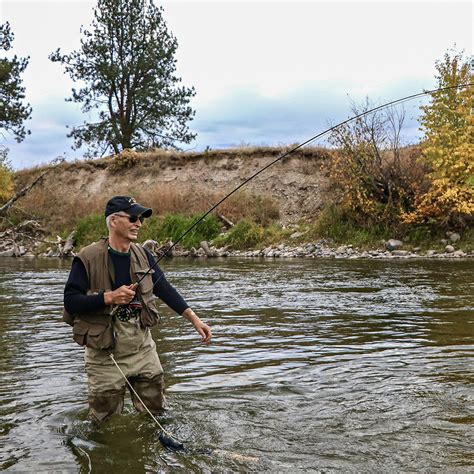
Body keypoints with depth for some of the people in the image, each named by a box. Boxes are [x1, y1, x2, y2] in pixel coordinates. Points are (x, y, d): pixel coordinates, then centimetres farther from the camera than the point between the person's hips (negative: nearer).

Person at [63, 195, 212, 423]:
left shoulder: (143, 255, 4)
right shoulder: (88, 258, -12)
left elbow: (165, 290, 5)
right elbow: (70, 300, -14)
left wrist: (194, 319, -1)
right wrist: (109, 297, -25)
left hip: (143, 347, 5)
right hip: (105, 353, -5)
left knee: (156, 416, 17)